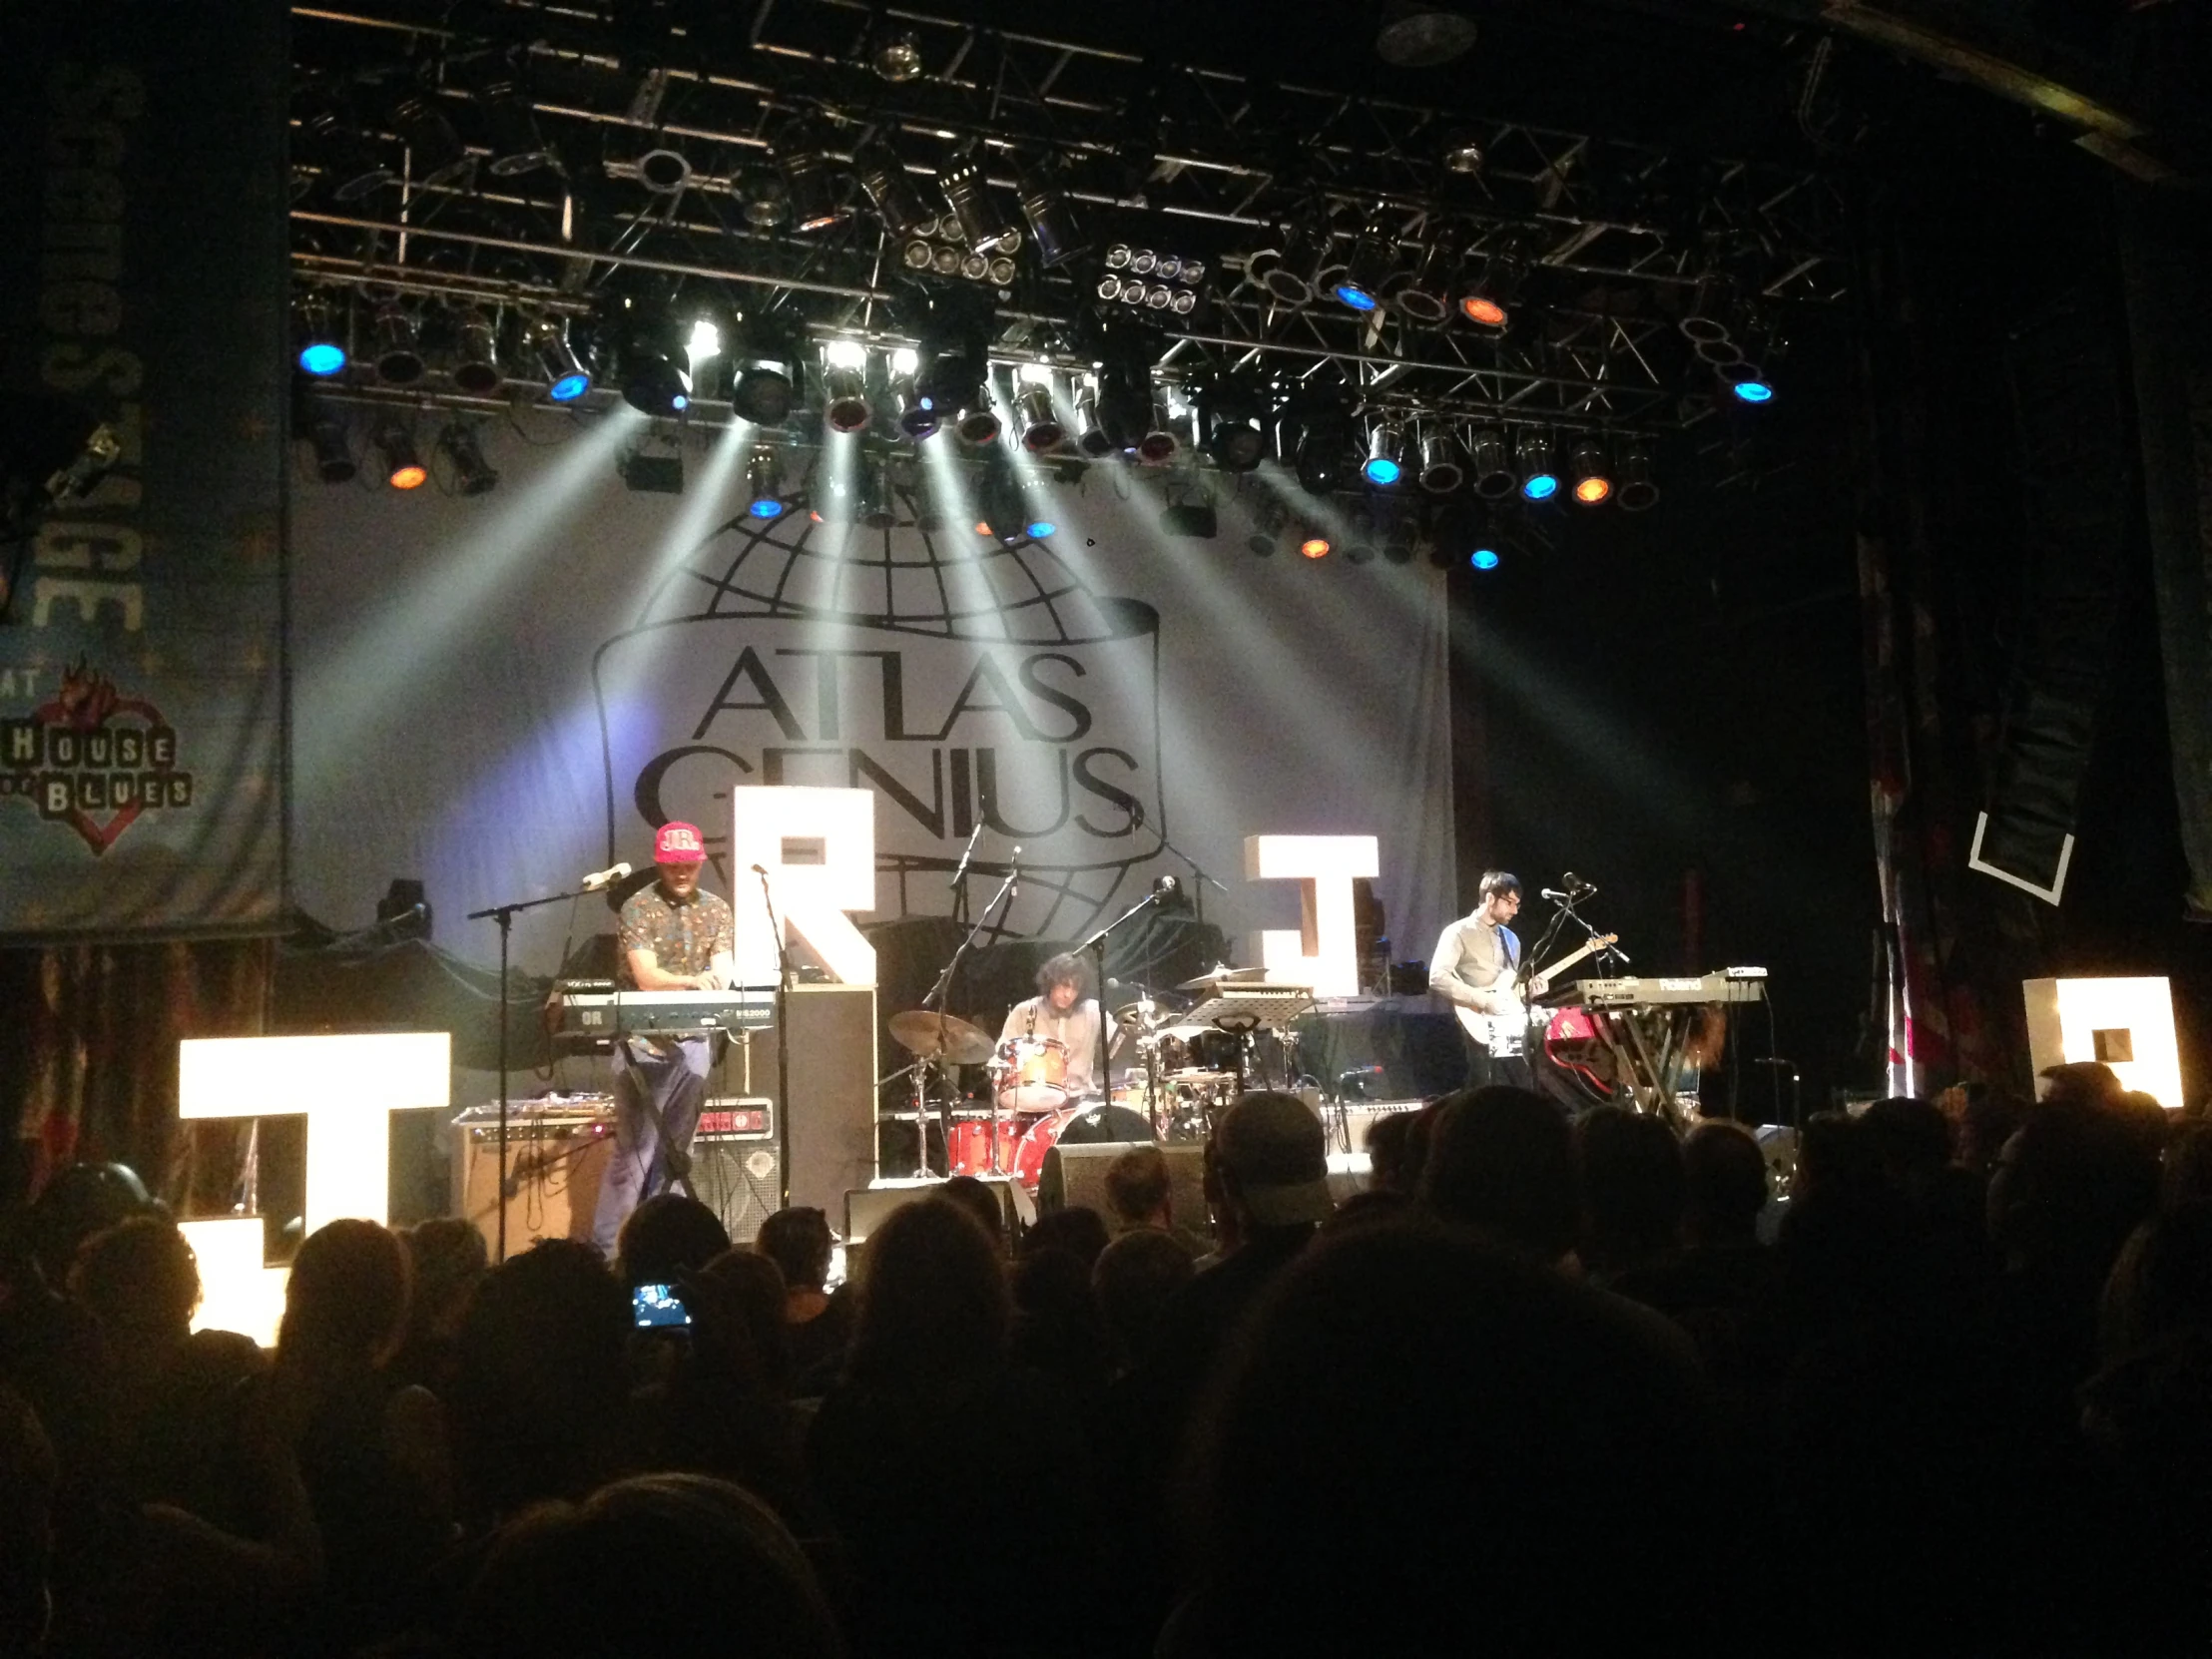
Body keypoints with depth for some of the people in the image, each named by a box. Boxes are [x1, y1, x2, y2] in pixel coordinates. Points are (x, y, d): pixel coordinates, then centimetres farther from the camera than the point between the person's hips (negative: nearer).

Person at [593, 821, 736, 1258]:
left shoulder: (717, 910, 8)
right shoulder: (638, 907, -4)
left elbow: (724, 976, -2)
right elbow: (646, 978, -12)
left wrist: (670, 982, -18)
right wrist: (697, 981, -13)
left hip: (694, 1039, 4)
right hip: (645, 1039, -4)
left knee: (673, 1148, 7)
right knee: (634, 1149, -7)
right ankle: (604, 1247, -2)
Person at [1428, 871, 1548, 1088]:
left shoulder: (1510, 939, 19)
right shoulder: (1459, 933, -5)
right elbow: (1438, 978, -17)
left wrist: (1527, 990, 3)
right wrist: (1484, 1001, -19)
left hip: (1512, 1032, 7)